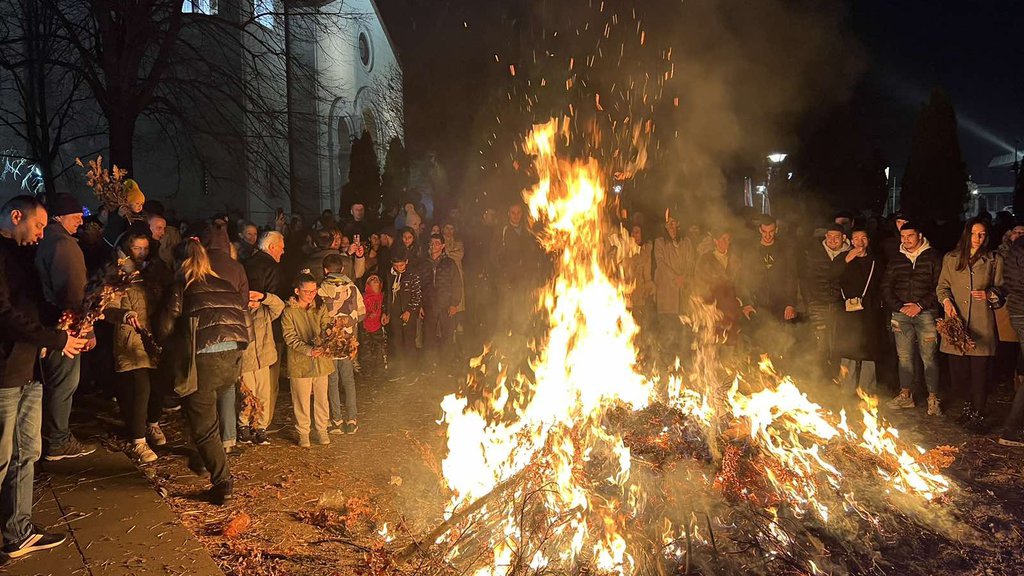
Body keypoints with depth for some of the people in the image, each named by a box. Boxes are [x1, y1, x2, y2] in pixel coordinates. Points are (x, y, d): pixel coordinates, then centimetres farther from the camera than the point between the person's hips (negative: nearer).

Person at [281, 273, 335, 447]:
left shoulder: (320, 309, 6)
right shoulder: (289, 312, -6)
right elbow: (290, 338, -12)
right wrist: (309, 350, -25)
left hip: (321, 360, 3)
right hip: (300, 362, -3)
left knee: (321, 397, 12)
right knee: (302, 399, 6)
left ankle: (322, 429, 27)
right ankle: (303, 432, 22)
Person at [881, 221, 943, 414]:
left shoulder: (933, 258, 5)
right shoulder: (895, 261, 14)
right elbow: (886, 288, 10)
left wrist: (920, 305, -11)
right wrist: (898, 307, -4)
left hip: (926, 313, -3)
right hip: (901, 314, 3)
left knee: (929, 356, -5)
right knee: (904, 356, 5)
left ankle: (933, 398, 1)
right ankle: (906, 395, 13)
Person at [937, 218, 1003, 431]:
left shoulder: (994, 260, 7)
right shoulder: (951, 259, 11)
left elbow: (1000, 290, 12)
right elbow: (942, 286, 14)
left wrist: (989, 295, -9)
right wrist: (946, 301, -6)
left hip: (982, 325, -2)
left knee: (980, 372, -3)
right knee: (958, 372, 5)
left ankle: (977, 415, 11)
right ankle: (971, 403, 33)